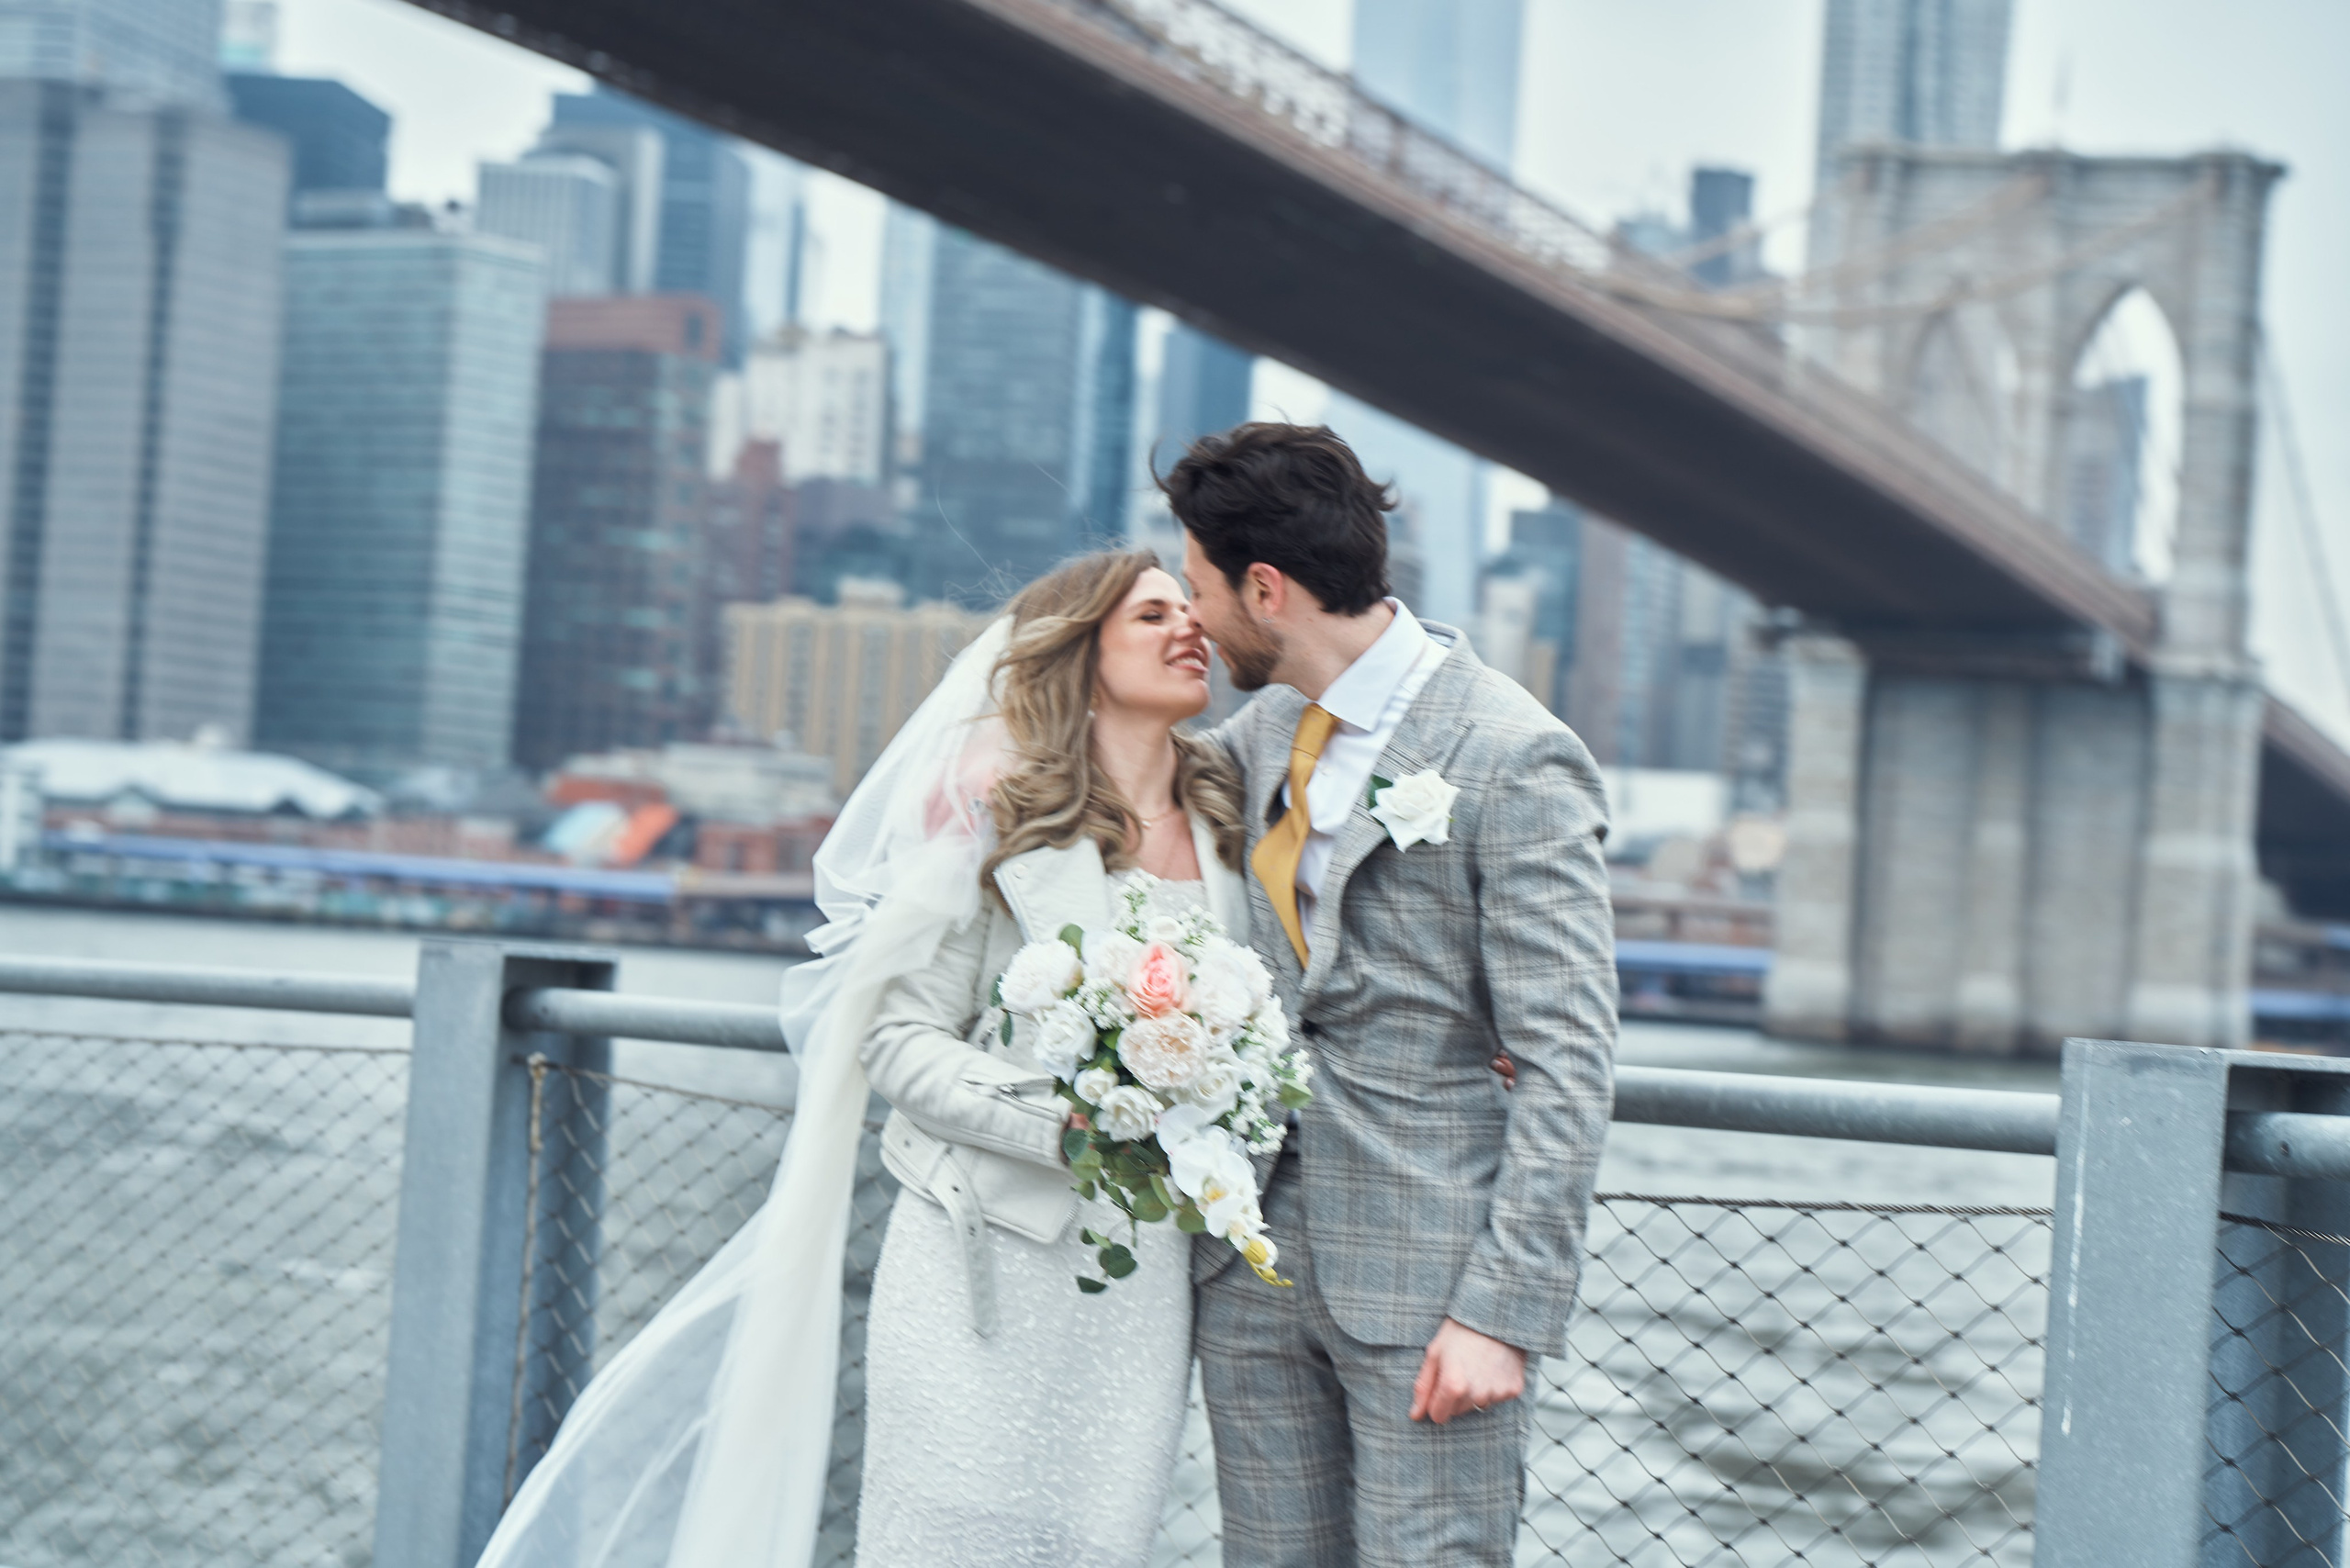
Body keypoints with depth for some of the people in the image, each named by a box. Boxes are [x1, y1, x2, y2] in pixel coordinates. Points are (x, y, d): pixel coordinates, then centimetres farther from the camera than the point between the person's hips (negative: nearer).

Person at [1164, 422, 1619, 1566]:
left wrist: (1504, 1309, -18)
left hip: (1426, 1271, -6)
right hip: (1256, 1256, 7)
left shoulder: (1512, 761, -11)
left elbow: (1566, 1065, -13)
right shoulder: (1252, 740, 10)